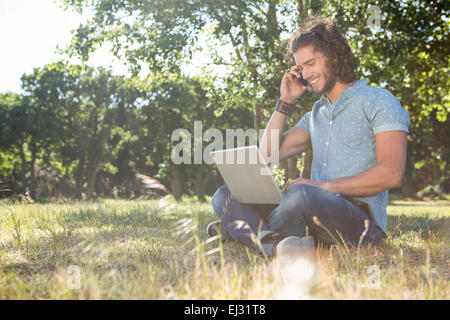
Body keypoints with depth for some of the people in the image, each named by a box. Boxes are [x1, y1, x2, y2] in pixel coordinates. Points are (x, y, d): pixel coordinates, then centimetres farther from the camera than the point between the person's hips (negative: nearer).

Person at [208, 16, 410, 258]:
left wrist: (324, 186, -15)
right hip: (314, 218, 8)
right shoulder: (316, 114, 25)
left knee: (303, 195, -40)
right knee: (224, 195, -4)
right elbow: (268, 155, 19)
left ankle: (245, 231, -17)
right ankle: (274, 245, -31)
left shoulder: (378, 101, 2)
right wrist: (285, 102, 15)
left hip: (360, 218, -7)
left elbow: (392, 174, -11)